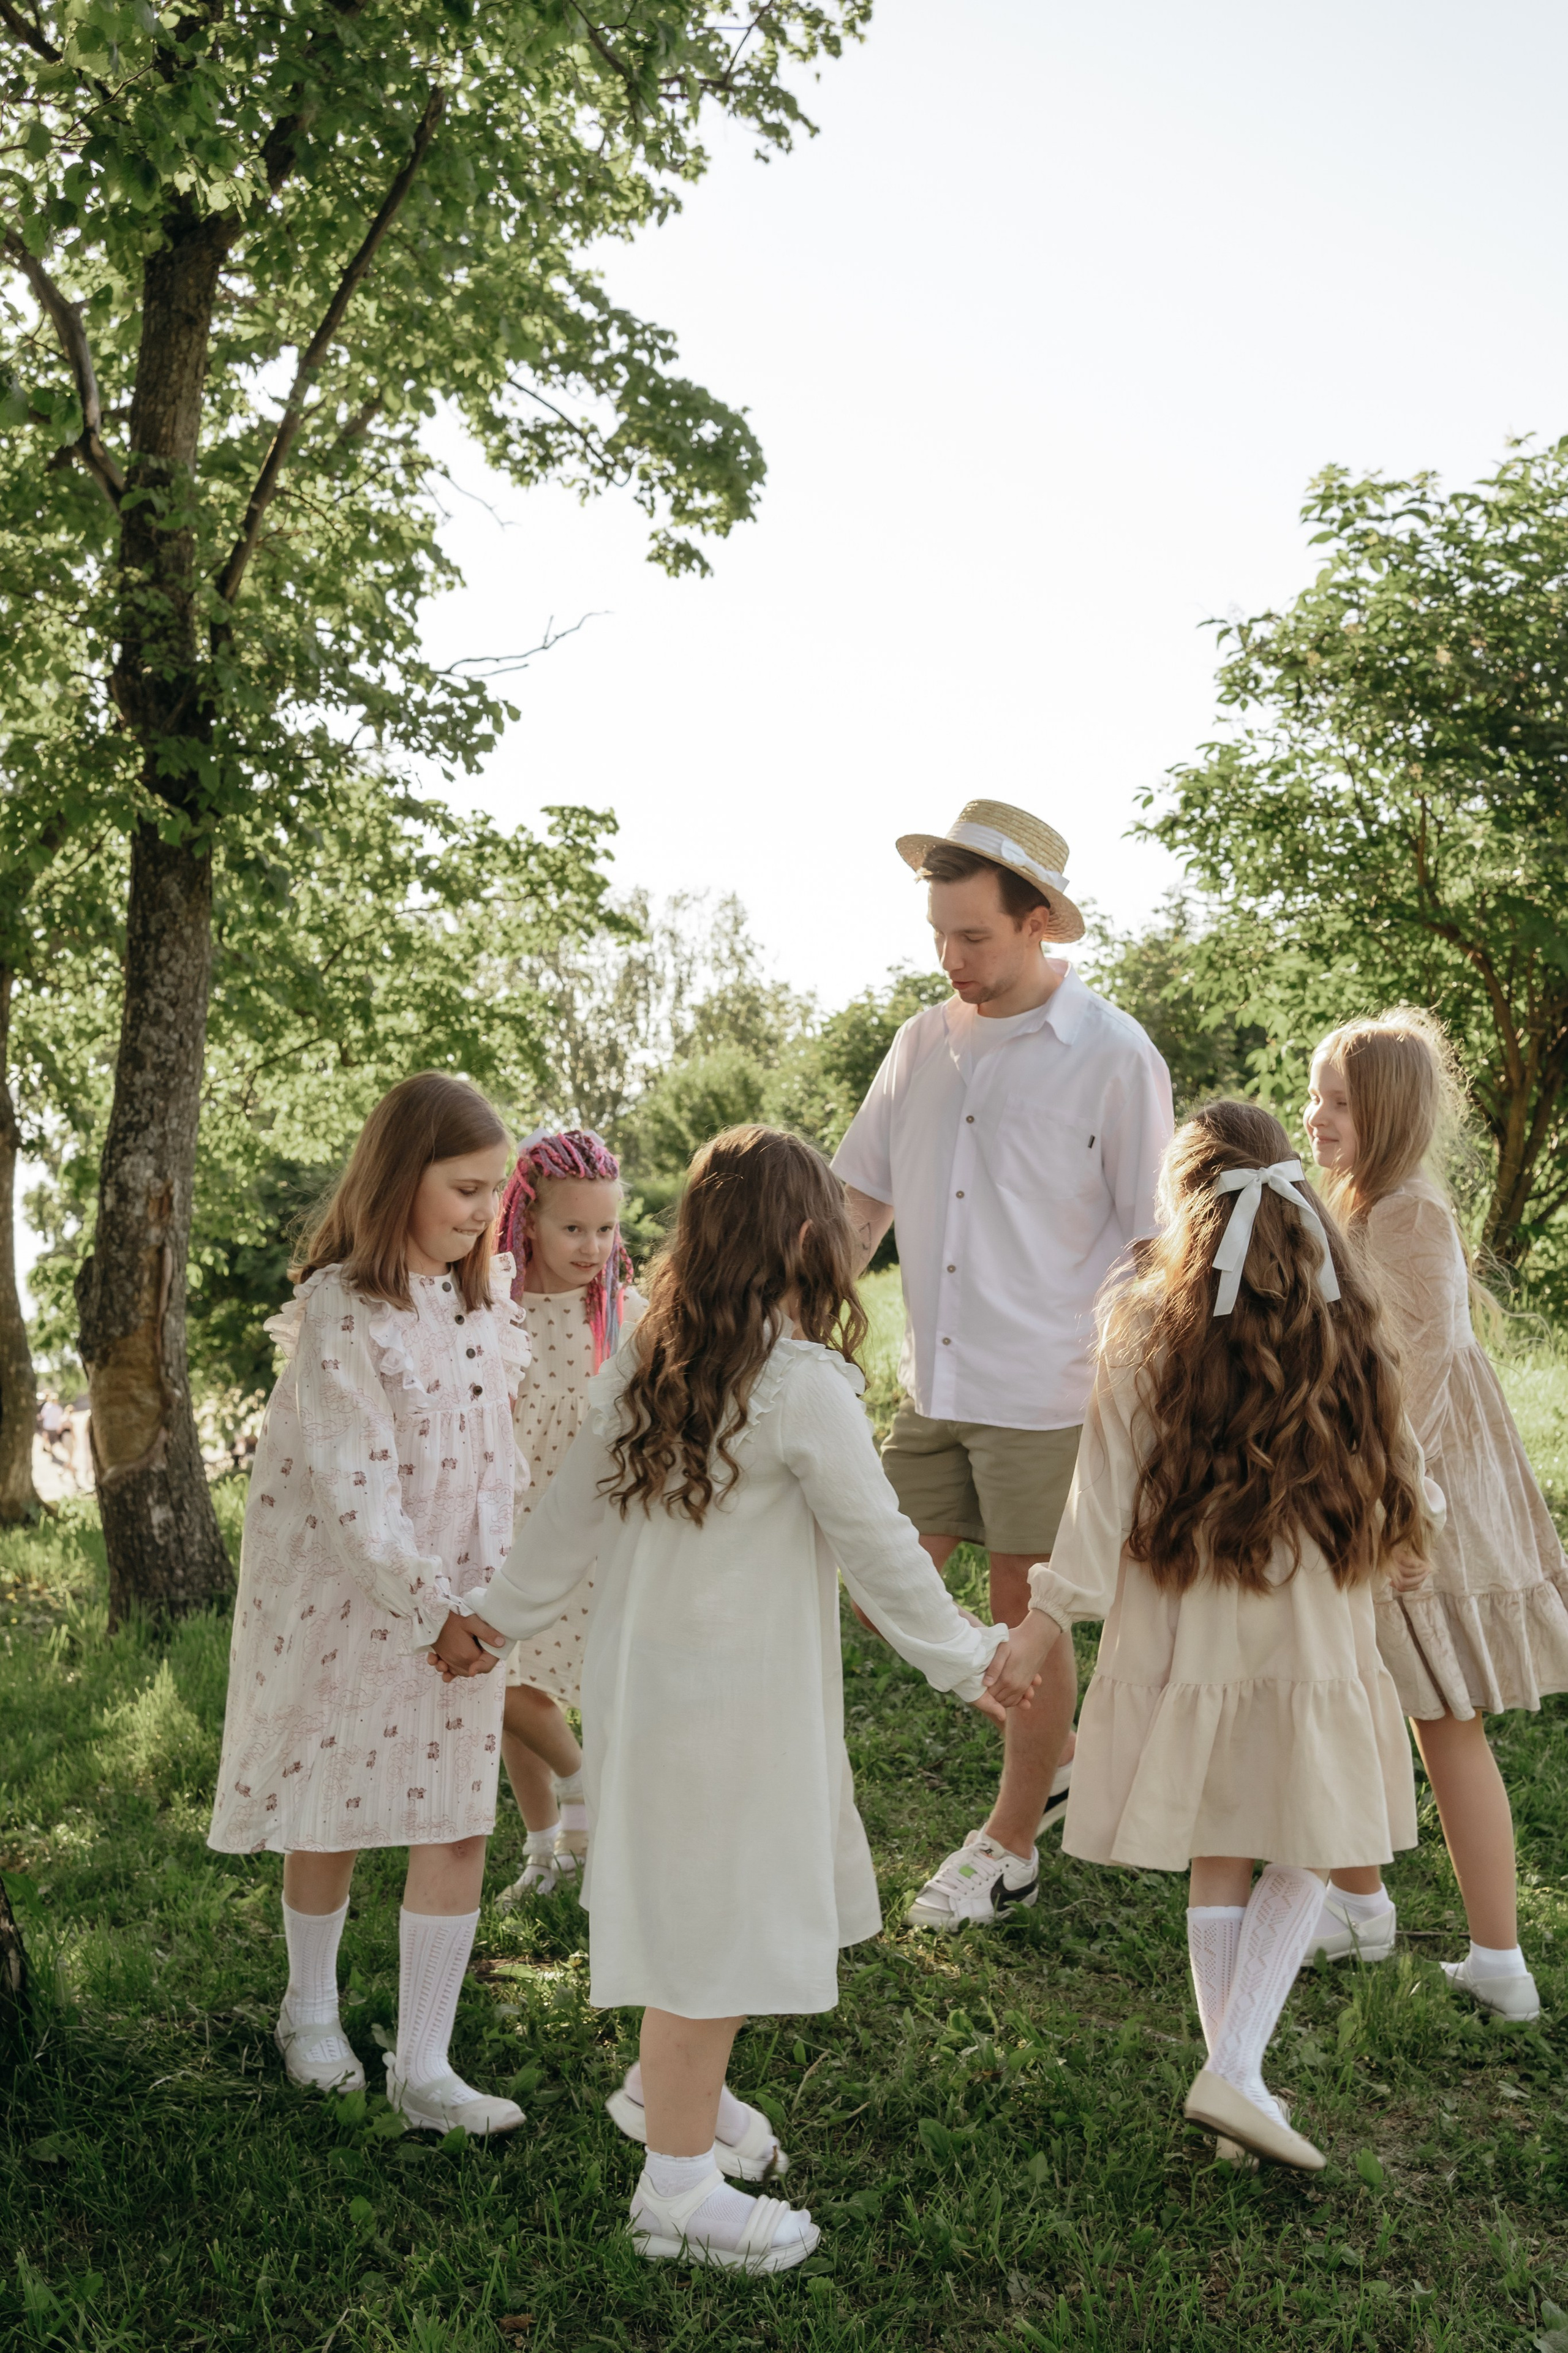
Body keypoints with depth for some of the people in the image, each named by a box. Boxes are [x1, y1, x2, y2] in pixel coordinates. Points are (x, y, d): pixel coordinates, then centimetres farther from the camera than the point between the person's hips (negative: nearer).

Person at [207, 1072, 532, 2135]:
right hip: (345, 1595, -5)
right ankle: (311, 2005, 39)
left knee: (459, 1821, 3)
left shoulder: (484, 1298, 4)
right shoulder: (341, 1311, -18)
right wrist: (429, 1605, -20)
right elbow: (351, 1487, -21)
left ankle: (423, 2067, 15)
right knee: (333, 1810, 13)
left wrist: (490, 1590, 8)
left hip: (460, 1598, 5)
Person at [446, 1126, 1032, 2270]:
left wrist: (500, 1615, 24)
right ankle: (678, 2189, 17)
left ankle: (670, 2088, 42)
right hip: (736, 1691, -8)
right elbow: (879, 1549, -12)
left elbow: (572, 1511, 11)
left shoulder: (643, 1369, 3)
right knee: (721, 1916, 4)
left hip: (641, 1667, 8)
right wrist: (967, 1658, 2)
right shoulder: (803, 1385, -18)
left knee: (697, 1902, 24)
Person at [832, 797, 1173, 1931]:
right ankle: (1056, 1751, 34)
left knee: (1029, 1616, 5)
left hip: (1049, 1395, -6)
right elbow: (862, 1198, 13)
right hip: (934, 1389, 6)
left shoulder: (1113, 1057, -9)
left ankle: (1011, 1846, 27)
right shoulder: (923, 1043, 6)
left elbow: (1157, 1242, -6)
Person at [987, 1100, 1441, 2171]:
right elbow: (1393, 1454, 9)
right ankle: (1236, 2070, 1)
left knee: (1218, 1863, 14)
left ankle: (1234, 2070, 21)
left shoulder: (1144, 1328, -8)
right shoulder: (1341, 1322, -3)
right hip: (1311, 1636, 0)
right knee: (1308, 1857, 13)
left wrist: (1048, 1618, -3)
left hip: (1185, 1635, 0)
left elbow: (1108, 1488, -9)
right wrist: (1408, 1531, 30)